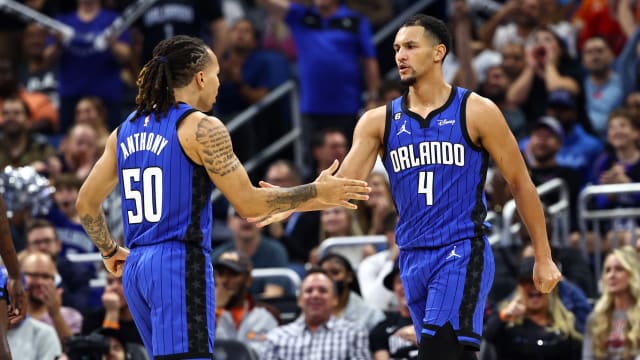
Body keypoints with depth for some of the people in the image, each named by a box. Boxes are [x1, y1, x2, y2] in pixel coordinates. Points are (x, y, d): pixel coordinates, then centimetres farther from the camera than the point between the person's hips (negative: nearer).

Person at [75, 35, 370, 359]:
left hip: (136, 269, 8)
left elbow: (86, 202, 15)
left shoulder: (127, 130, 13)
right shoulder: (202, 128, -9)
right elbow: (248, 203, -9)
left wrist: (110, 251, 30)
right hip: (181, 265, -8)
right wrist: (316, 193, 0)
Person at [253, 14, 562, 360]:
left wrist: (543, 258, 1)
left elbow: (521, 184, 2)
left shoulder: (476, 112, -3)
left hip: (462, 253, -5)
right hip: (413, 257, 5)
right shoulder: (379, 121, 8)